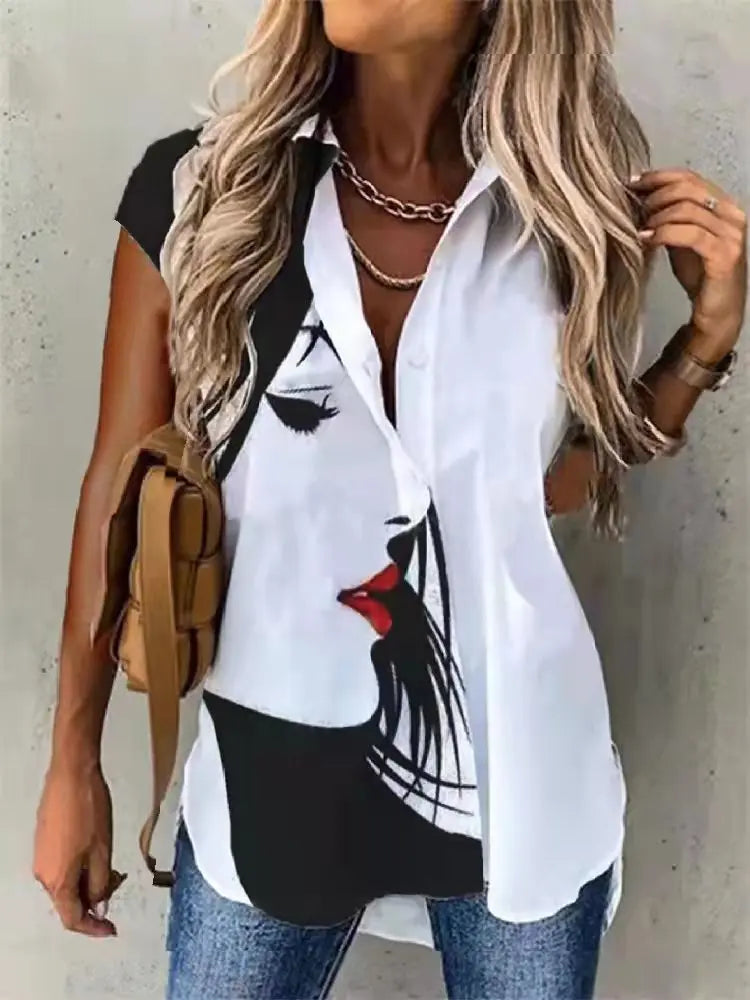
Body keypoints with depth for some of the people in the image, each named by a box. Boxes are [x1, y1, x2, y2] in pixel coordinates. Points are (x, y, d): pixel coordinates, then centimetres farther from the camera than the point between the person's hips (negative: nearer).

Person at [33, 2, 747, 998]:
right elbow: (124, 488, -2)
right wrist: (75, 764, 2)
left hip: (520, 766, 2)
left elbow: (560, 482, 6)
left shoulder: (561, 211, -4)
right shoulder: (197, 188, -8)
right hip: (272, 770, -1)